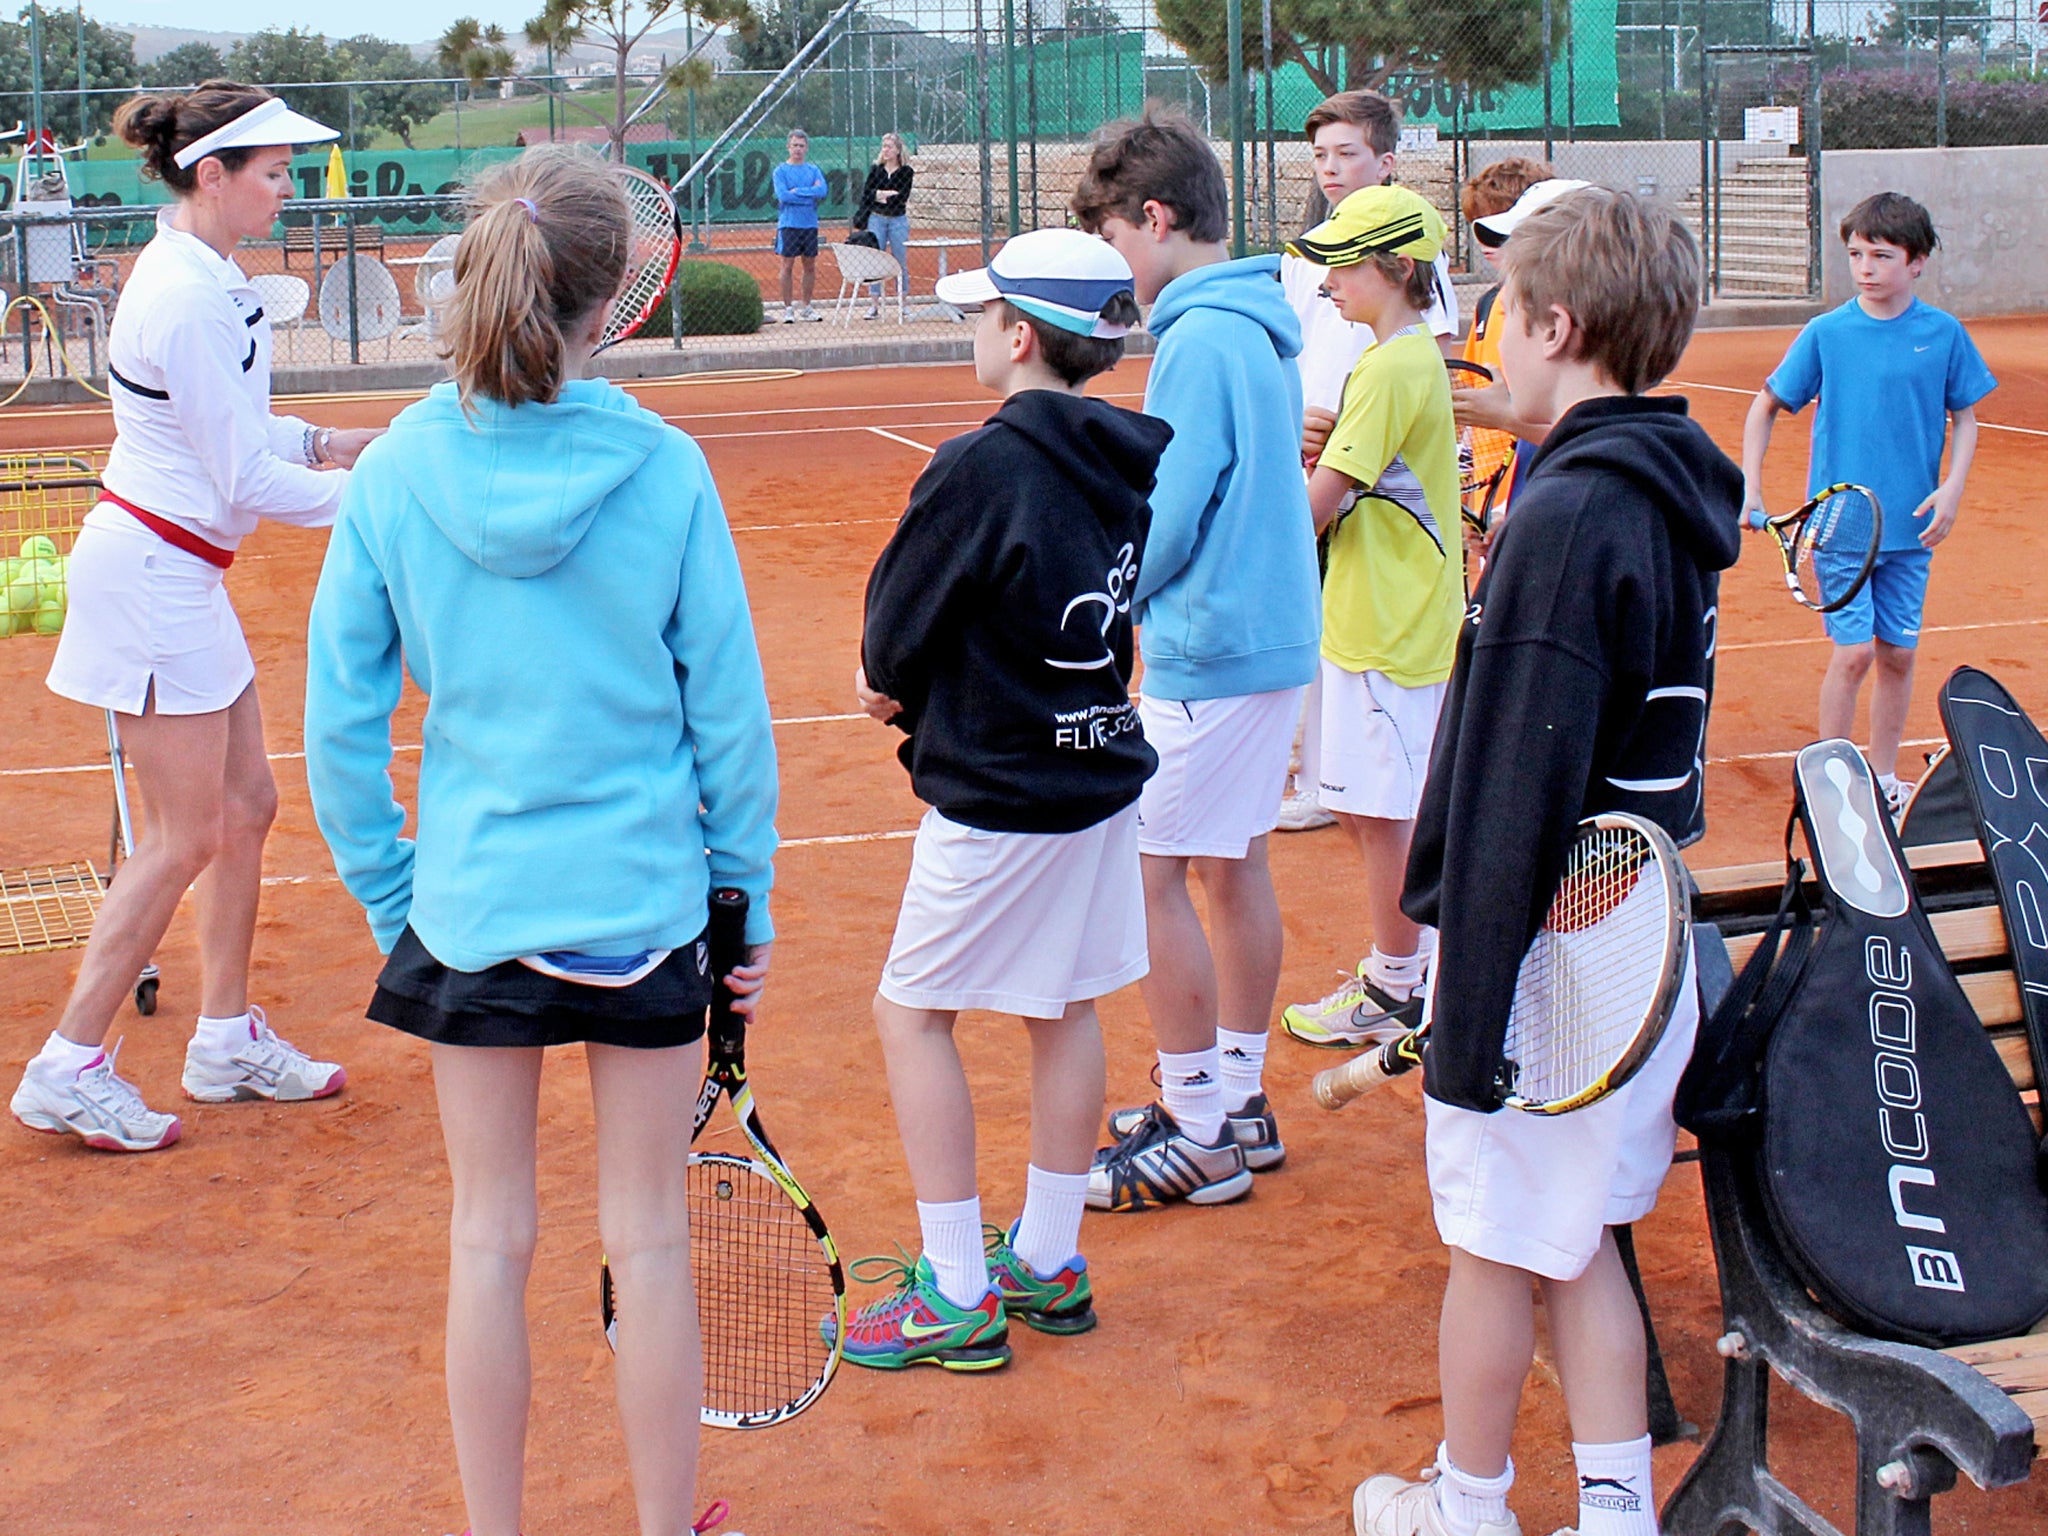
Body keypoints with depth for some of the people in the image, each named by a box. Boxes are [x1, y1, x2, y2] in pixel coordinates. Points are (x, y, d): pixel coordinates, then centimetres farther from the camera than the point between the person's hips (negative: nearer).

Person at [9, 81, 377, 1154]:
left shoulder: (198, 276, 9)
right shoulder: (190, 301, -22)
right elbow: (247, 482, -20)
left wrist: (330, 443, 7)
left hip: (176, 571, 10)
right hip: (149, 572, -10)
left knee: (245, 808, 14)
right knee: (186, 837, -2)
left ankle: (228, 1039, 26)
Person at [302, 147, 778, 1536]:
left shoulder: (393, 472, -7)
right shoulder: (664, 469, -11)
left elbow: (342, 720, -2)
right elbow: (728, 708, -5)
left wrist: (387, 894, 10)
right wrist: (749, 899, 6)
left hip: (469, 906, 1)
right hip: (645, 901, -1)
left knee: (490, 1240, 13)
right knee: (648, 1239, 11)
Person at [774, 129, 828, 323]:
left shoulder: (814, 170, 10)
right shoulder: (781, 171, 0)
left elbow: (823, 191, -7)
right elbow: (783, 195, -14)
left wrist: (797, 191, -13)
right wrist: (811, 193, -9)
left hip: (810, 225, 4)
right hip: (788, 224, -4)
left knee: (810, 266, 7)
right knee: (788, 266, -3)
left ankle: (807, 308, 16)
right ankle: (788, 308, 3)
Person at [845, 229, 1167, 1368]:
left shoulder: (982, 470, -21)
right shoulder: (1132, 459, 1)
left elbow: (890, 647, -14)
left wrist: (891, 680, 9)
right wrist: (926, 683, 10)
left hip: (1000, 796, -7)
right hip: (1105, 769, 8)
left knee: (913, 1013, 5)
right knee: (1065, 1011, 16)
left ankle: (958, 1294, 9)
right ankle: (1050, 1264, 28)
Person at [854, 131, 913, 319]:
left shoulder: (906, 171, -1)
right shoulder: (875, 169, 8)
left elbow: (902, 197, -11)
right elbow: (866, 193, 3)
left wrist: (881, 194, -9)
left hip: (898, 220, -2)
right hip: (876, 219, 2)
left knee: (901, 263, 2)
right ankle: (874, 304, -1)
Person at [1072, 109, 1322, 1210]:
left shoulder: (1199, 339, -17)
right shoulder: (1258, 326, 11)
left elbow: (1168, 513, -19)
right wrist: (1137, 590, 12)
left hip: (1206, 650, -10)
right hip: (1275, 631, 10)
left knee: (1150, 873, -4)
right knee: (1233, 866, 15)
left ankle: (1199, 1135, 2)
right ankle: (1238, 1100, 24)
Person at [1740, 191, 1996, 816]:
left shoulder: (1943, 333, -1)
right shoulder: (1826, 333, -4)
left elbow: (1965, 416, 8)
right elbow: (1765, 406, 6)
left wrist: (1952, 488, -7)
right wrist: (1751, 491, -1)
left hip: (1910, 528, 2)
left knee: (1898, 654, 8)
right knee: (1854, 652, -8)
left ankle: (1882, 779, 23)